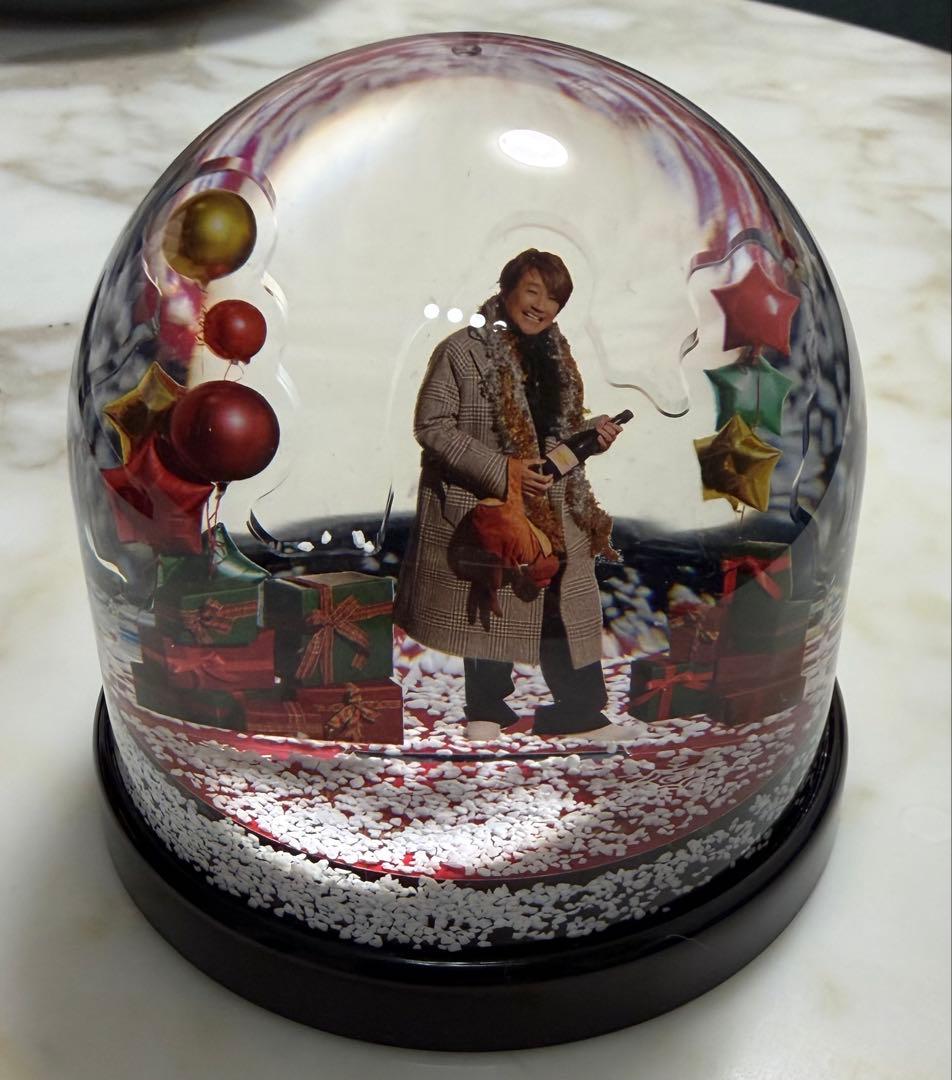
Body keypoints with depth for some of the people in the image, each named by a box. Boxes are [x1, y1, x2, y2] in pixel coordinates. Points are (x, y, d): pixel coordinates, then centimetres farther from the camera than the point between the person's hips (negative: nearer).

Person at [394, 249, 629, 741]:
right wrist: (500, 471, -22)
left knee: (566, 606, 7)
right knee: (490, 607, 8)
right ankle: (487, 711, 26)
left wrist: (592, 432, -2)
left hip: (553, 509, 6)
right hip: (483, 507, -5)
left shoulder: (557, 356, 11)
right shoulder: (463, 351, -11)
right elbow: (431, 426, -15)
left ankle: (579, 710, 20)